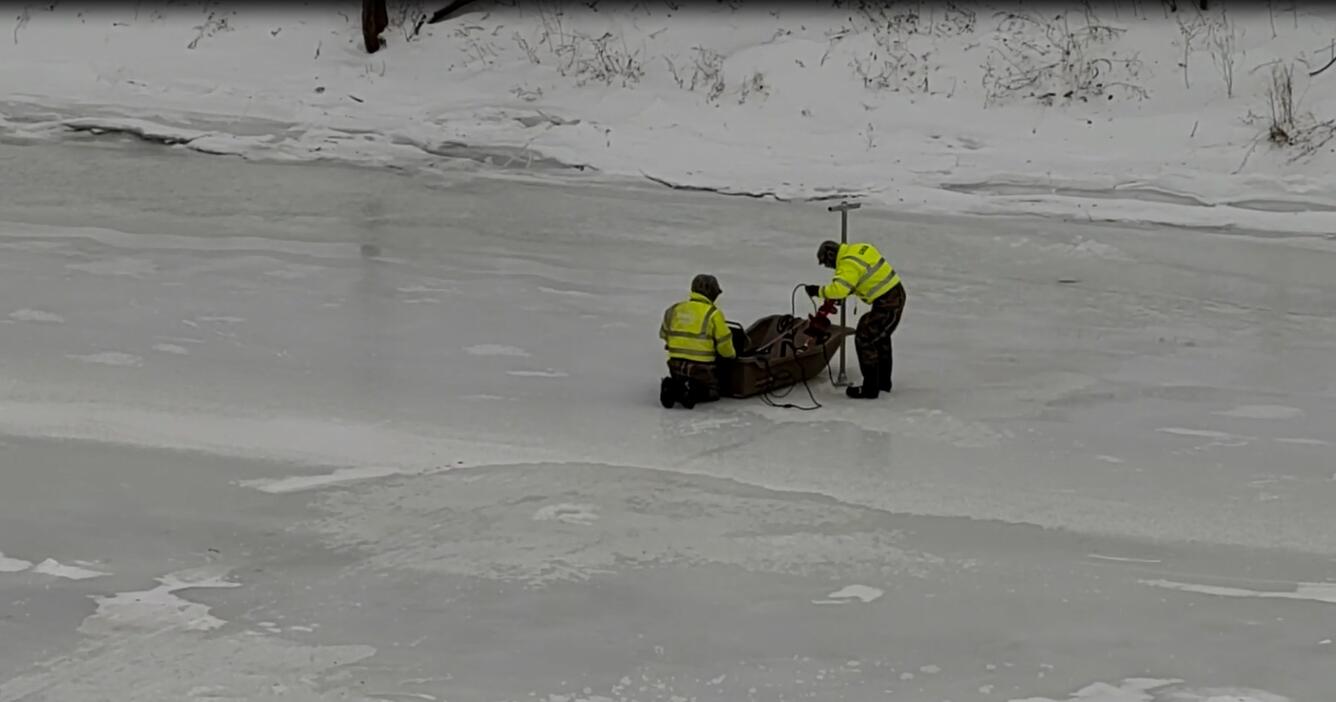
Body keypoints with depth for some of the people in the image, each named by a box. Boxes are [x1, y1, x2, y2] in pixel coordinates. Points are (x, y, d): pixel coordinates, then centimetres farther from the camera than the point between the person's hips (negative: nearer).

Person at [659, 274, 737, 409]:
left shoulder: (675, 309, 6)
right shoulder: (713, 313, -9)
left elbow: (664, 334, 15)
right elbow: (724, 342, -6)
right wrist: (731, 355, 16)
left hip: (675, 364, 4)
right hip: (701, 367, -4)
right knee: (712, 393, 15)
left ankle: (672, 388, -7)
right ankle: (693, 393, -17)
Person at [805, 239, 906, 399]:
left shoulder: (849, 264, -20)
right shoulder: (860, 249, 10)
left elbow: (839, 289, -33)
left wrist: (819, 291, -20)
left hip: (886, 304, -10)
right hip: (896, 294, 10)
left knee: (864, 339, -5)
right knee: (881, 338, 26)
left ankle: (870, 388, -2)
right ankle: (883, 381, 39)